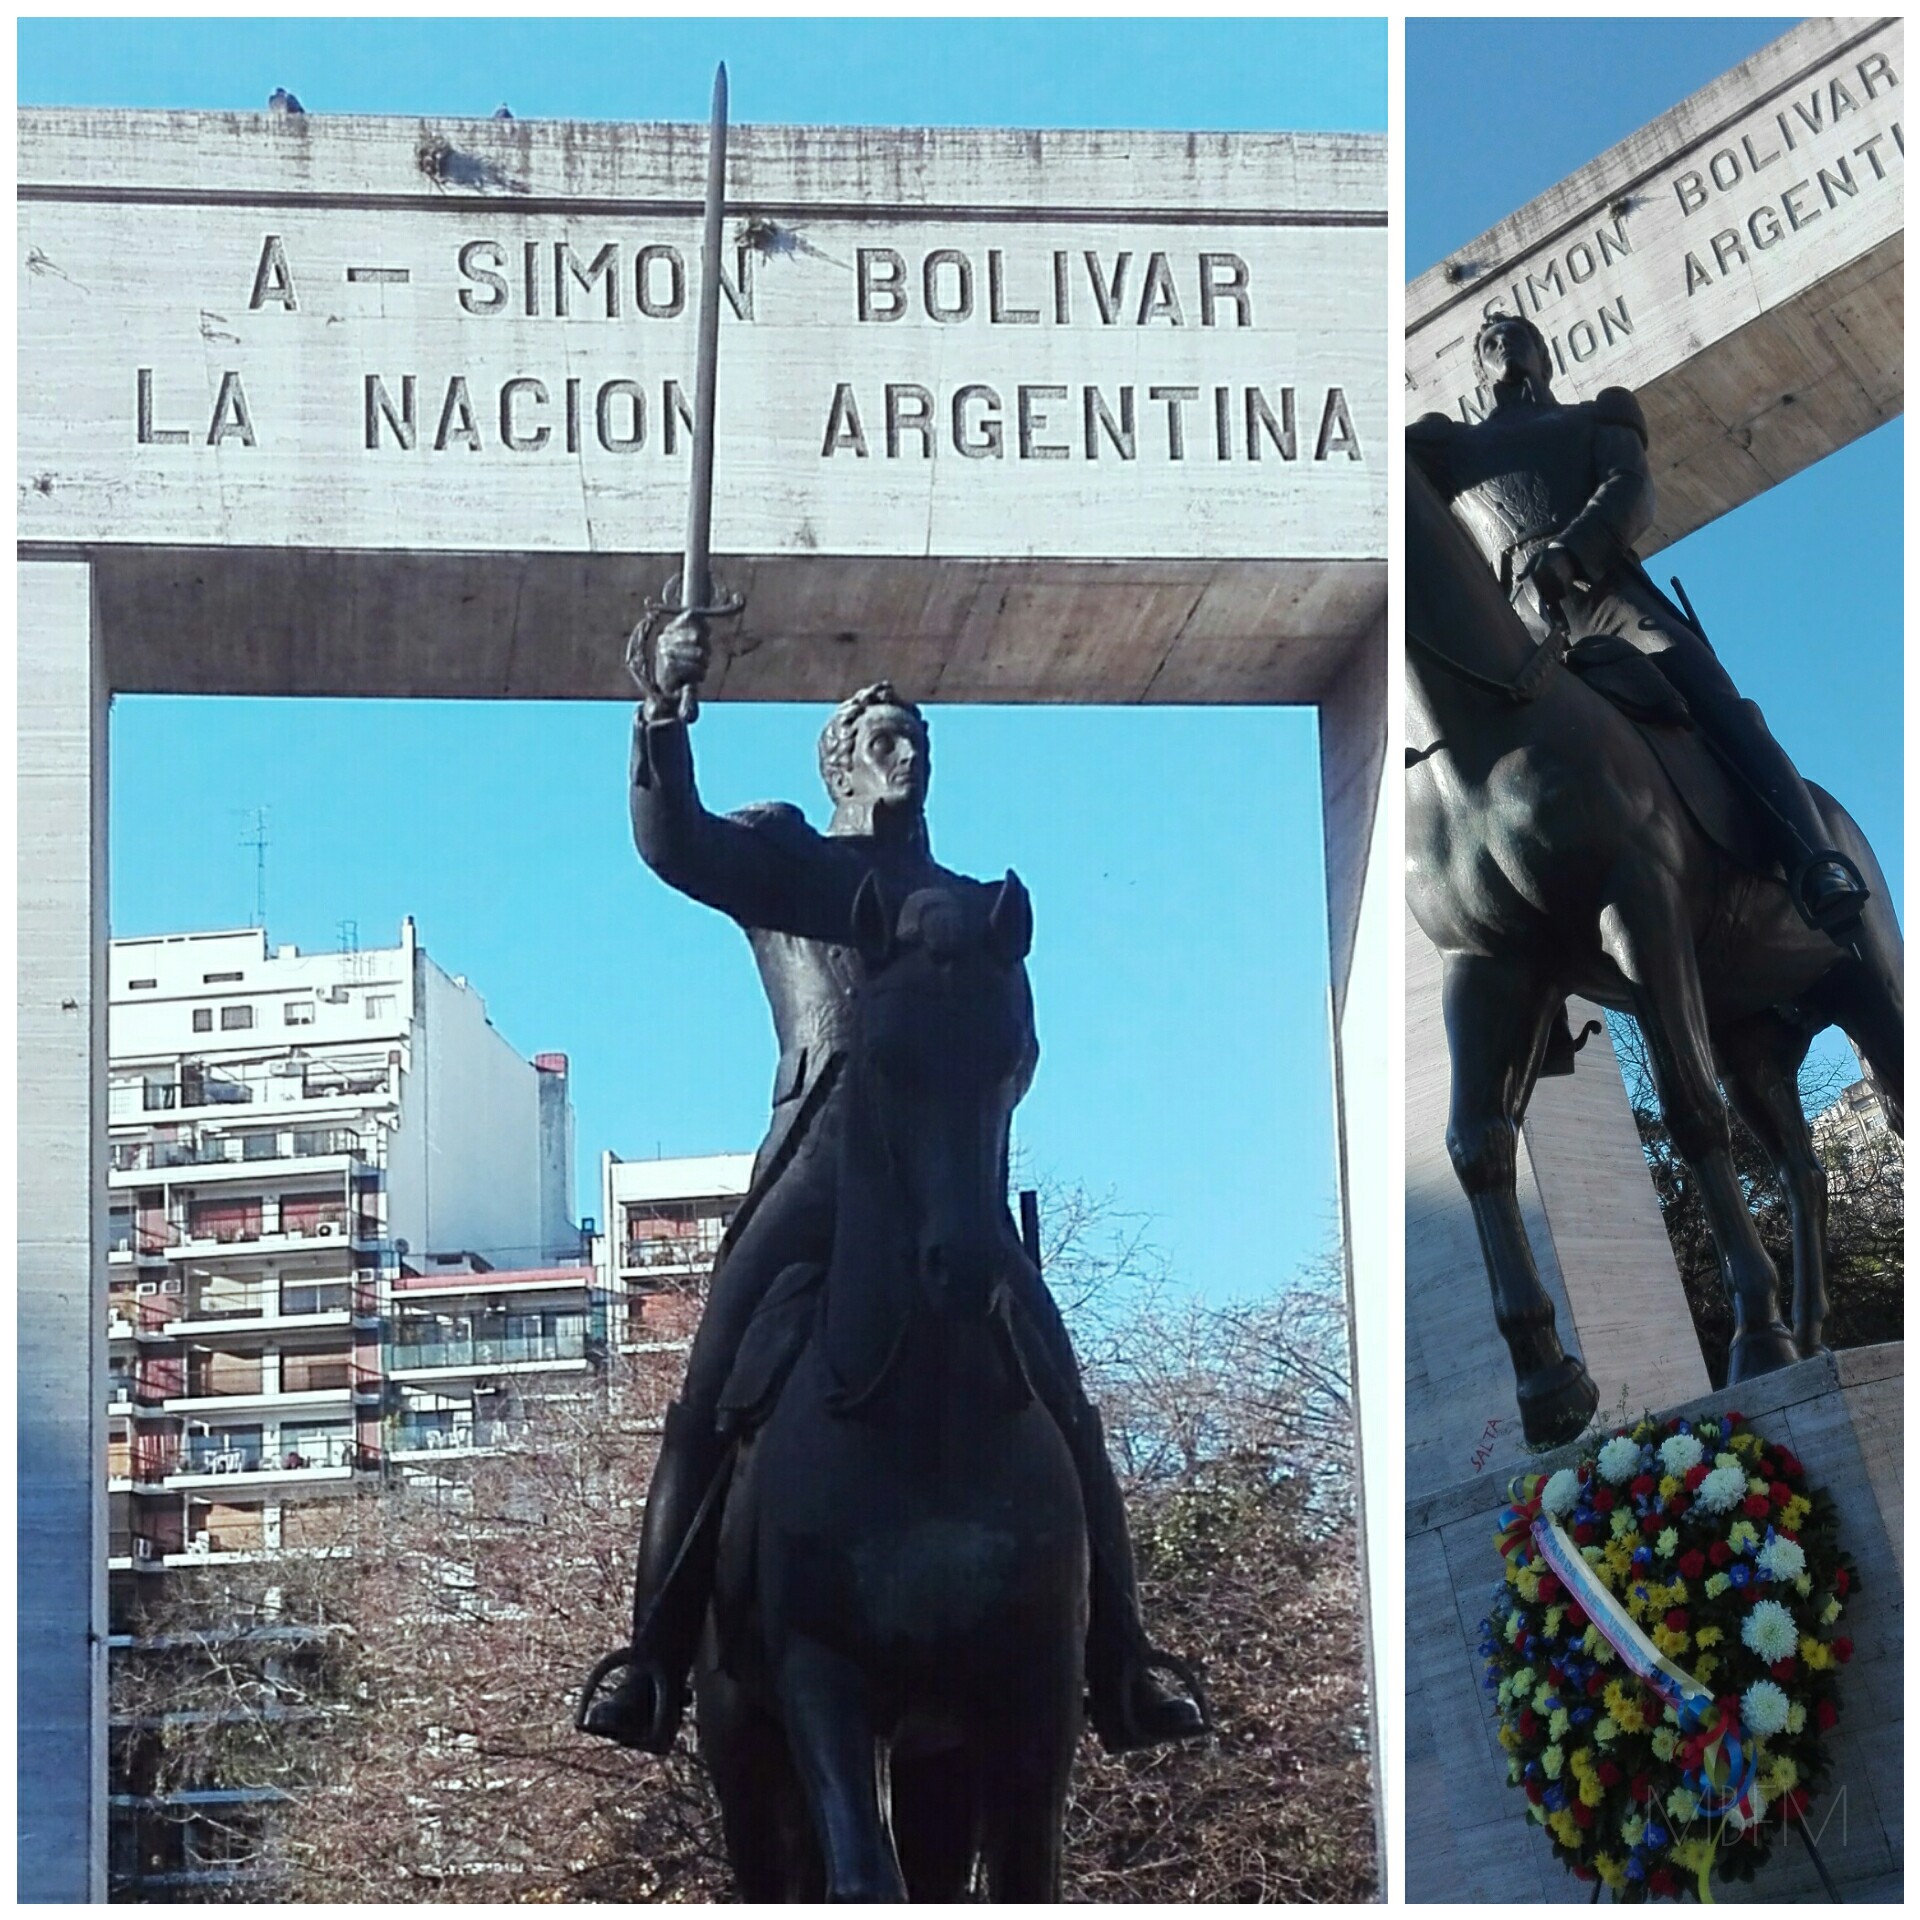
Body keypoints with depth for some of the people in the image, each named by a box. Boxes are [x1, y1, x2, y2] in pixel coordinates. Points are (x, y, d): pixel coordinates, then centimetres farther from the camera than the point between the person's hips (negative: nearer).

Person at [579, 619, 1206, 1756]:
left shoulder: (972, 906, 29)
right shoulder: (787, 860, 21)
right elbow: (674, 845, 1)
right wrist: (665, 712, -13)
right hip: (826, 1154, -2)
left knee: (1061, 1410, -10)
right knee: (714, 1405, -16)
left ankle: (1125, 1674, -7)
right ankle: (653, 1670, -17)